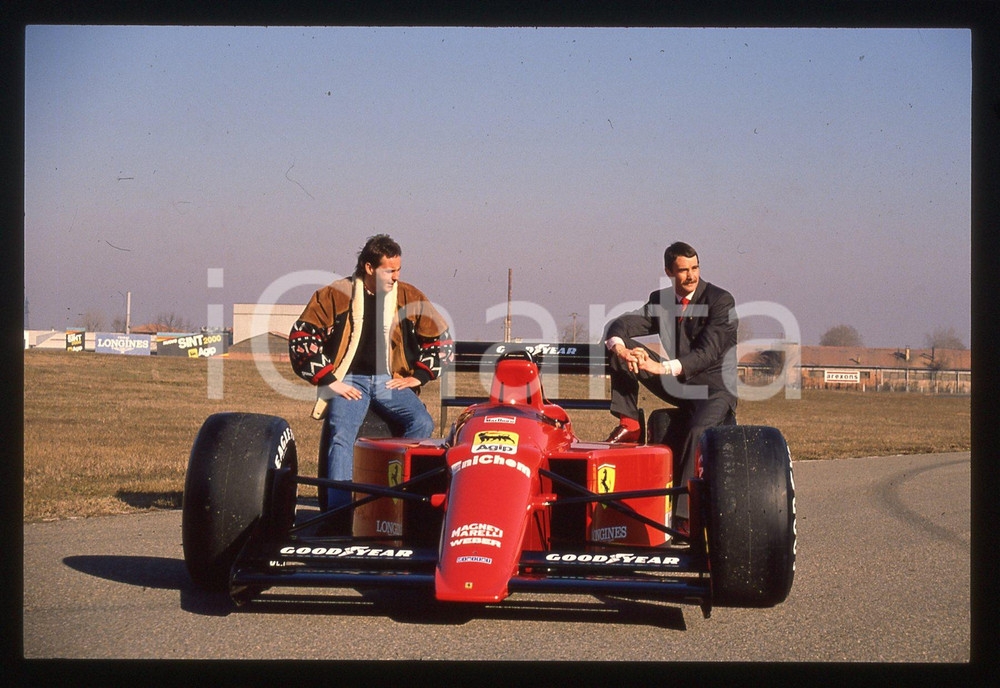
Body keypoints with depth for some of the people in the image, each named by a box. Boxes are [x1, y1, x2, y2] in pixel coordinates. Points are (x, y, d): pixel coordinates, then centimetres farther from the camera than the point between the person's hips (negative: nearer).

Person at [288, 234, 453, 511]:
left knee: (423, 423, -26)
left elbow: (441, 338, 17)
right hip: (349, 381, -2)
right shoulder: (335, 295, 3)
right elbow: (301, 337, 0)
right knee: (342, 435, -29)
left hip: (391, 381, 2)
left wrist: (418, 375, 6)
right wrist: (329, 380, -7)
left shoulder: (409, 297, 9)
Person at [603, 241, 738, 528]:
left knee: (697, 430, -37)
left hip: (716, 387, -6)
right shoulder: (660, 301, 7)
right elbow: (619, 326, -1)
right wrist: (619, 347, -27)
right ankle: (629, 423, -10)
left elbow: (708, 352, -22)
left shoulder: (720, 300, -10)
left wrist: (664, 368, -36)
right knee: (622, 347, -8)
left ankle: (684, 515, -40)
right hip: (677, 384, 6)